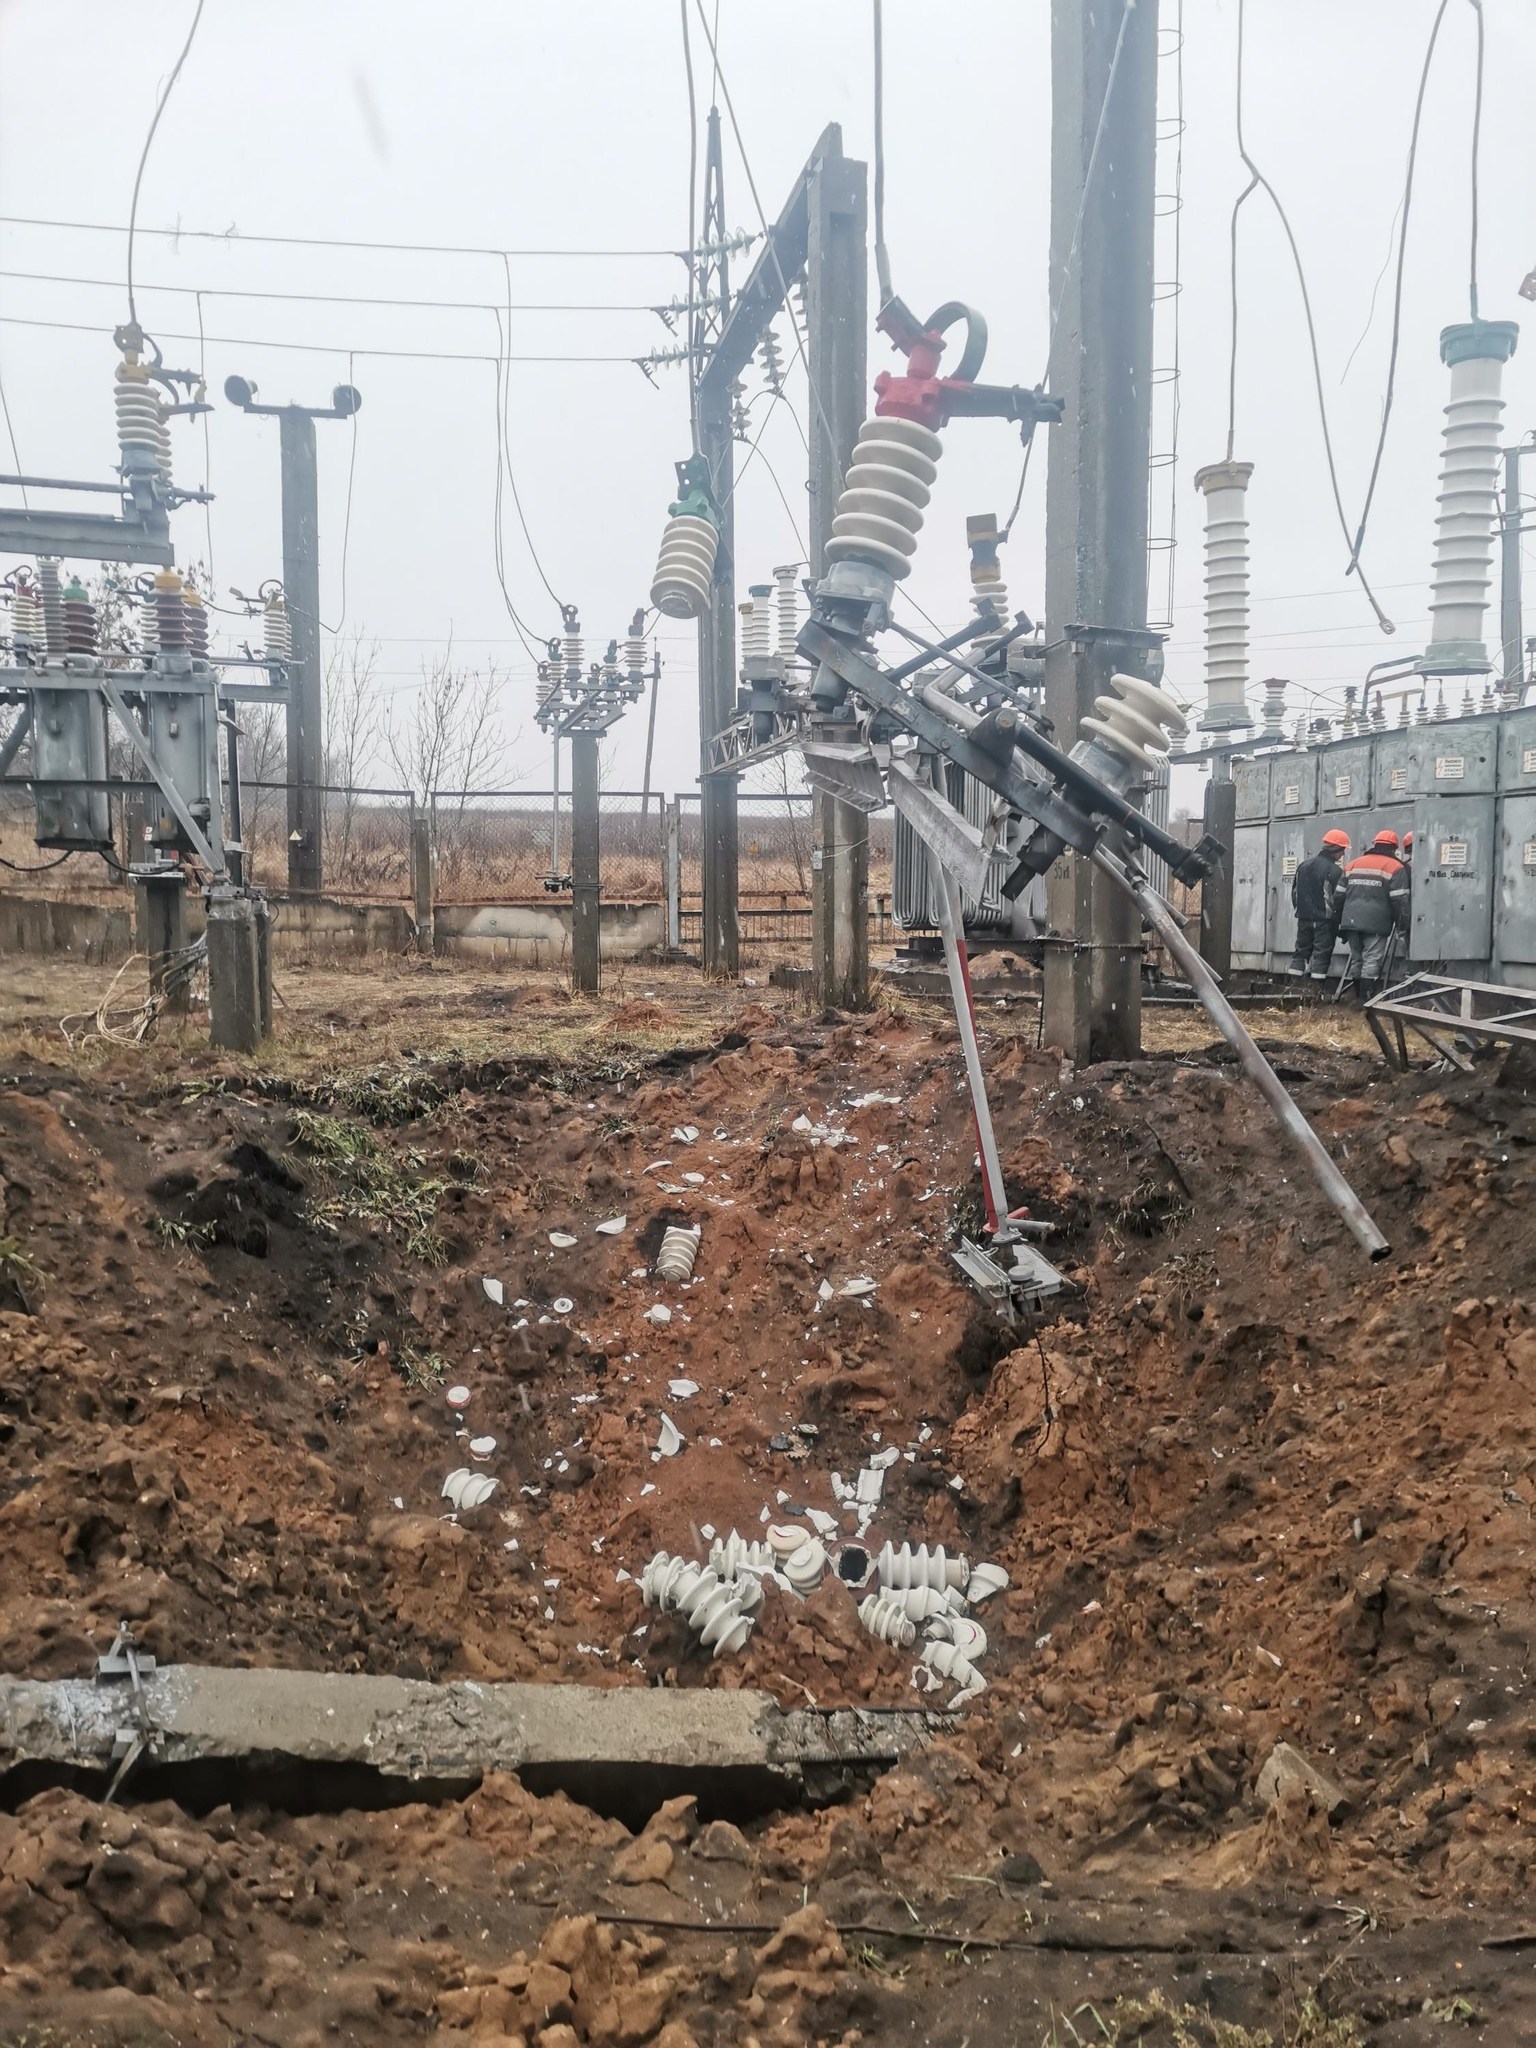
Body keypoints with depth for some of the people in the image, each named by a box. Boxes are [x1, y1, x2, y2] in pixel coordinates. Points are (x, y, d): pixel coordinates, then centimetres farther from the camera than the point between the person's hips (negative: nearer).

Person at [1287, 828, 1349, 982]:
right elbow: (1339, 898, -15)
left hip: (1304, 918, 7)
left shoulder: (1304, 865, 9)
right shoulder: (1334, 871, -14)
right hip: (1324, 920, -7)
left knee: (1302, 951, 12)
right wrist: (1338, 923, -5)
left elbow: (1294, 891, 15)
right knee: (1322, 952, -2)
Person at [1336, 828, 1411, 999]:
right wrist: (1402, 926, -1)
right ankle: (1366, 1000, -10)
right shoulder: (1395, 867, 1)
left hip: (1351, 920, 5)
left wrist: (1341, 922, 22)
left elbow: (1340, 894, 17)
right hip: (1376, 924, -5)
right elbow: (1399, 900, -6)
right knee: (1372, 960, -5)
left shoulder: (1353, 864, 17)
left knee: (1356, 958, 12)